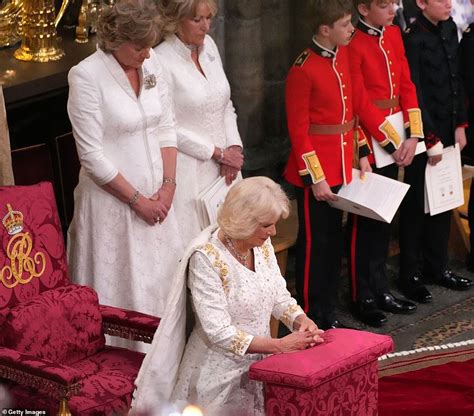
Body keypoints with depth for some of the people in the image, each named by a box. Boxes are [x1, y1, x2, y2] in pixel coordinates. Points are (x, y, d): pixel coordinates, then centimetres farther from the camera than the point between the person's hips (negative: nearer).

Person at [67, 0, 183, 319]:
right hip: (113, 201, -6)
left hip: (157, 198, 6)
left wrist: (168, 186, -3)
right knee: (119, 290, 2)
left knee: (160, 280, 11)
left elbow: (166, 128, 9)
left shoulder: (151, 65, 3)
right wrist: (137, 200, -12)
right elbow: (92, 156, -16)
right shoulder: (86, 76, -16)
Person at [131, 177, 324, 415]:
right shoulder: (206, 257, -20)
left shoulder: (263, 245, 2)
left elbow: (280, 297, 11)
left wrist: (301, 320, -11)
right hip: (220, 377, -6)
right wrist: (280, 345, -23)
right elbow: (220, 333, -22)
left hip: (258, 366, 6)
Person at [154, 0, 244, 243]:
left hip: (222, 168, 6)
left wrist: (233, 147, -1)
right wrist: (218, 153, -10)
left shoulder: (208, 45, 6)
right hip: (189, 171, -6)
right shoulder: (162, 61, -15)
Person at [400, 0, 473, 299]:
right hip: (424, 134, -7)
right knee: (417, 205, 3)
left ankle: (437, 266, 27)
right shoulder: (413, 39, -17)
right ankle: (411, 275, 14)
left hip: (448, 131, 7)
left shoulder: (450, 29, 6)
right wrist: (430, 138, -14)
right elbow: (414, 93, -17)